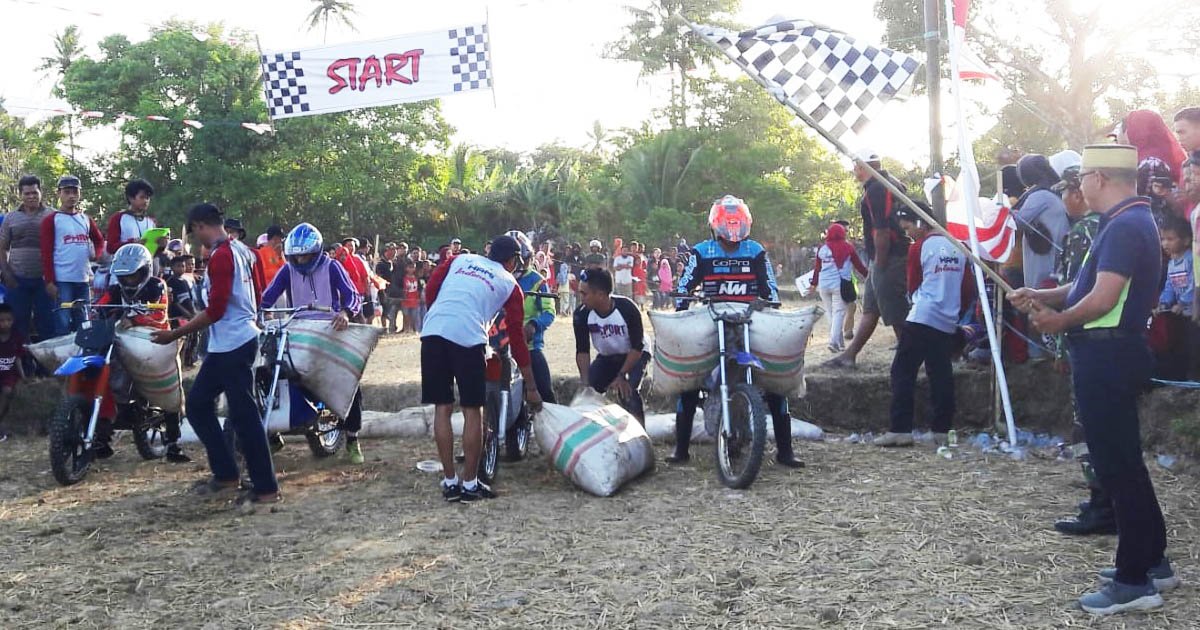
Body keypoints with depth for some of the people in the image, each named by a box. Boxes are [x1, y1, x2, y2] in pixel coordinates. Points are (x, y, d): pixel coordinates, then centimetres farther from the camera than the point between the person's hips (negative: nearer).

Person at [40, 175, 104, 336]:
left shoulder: (86, 219, 14)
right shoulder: (51, 220, -2)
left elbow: (99, 240, 28)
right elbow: (46, 253, -7)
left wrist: (95, 254, 6)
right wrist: (49, 281, -14)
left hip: (83, 279, 6)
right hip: (61, 281, -6)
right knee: (62, 326, -7)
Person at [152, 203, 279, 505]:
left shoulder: (220, 256, -16)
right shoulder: (242, 250, 11)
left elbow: (215, 310, -19)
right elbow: (256, 296, 18)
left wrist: (175, 334, -13)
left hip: (231, 346, -10)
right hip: (241, 339, 10)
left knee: (244, 415, -5)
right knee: (198, 404, 15)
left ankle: (266, 488, 1)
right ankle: (225, 473, 19)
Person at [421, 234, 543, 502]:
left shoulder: (459, 260, 25)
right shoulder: (510, 284, 18)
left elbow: (430, 291, 11)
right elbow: (517, 337, 18)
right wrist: (531, 388, 23)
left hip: (433, 332, 3)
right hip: (468, 339, -3)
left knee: (442, 407, 11)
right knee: (473, 411, 8)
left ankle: (450, 482, 16)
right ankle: (470, 484, 11)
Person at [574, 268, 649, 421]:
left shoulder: (627, 309, -30)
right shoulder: (582, 314, -21)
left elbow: (637, 347, -22)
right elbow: (582, 351, -14)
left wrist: (621, 376, -27)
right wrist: (585, 380, -24)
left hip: (634, 355, -4)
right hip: (606, 357, 4)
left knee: (628, 391, -26)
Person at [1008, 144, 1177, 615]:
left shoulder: (1124, 227, -17)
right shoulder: (1133, 221, 16)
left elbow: (1103, 299, -23)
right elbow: (1092, 285, 19)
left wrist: (1059, 322, -7)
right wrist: (1043, 296, 10)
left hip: (1107, 356, -11)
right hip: (1112, 352, 11)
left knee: (1116, 464, -5)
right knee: (1123, 459, 18)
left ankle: (1135, 581, 2)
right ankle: (1152, 560, 29)